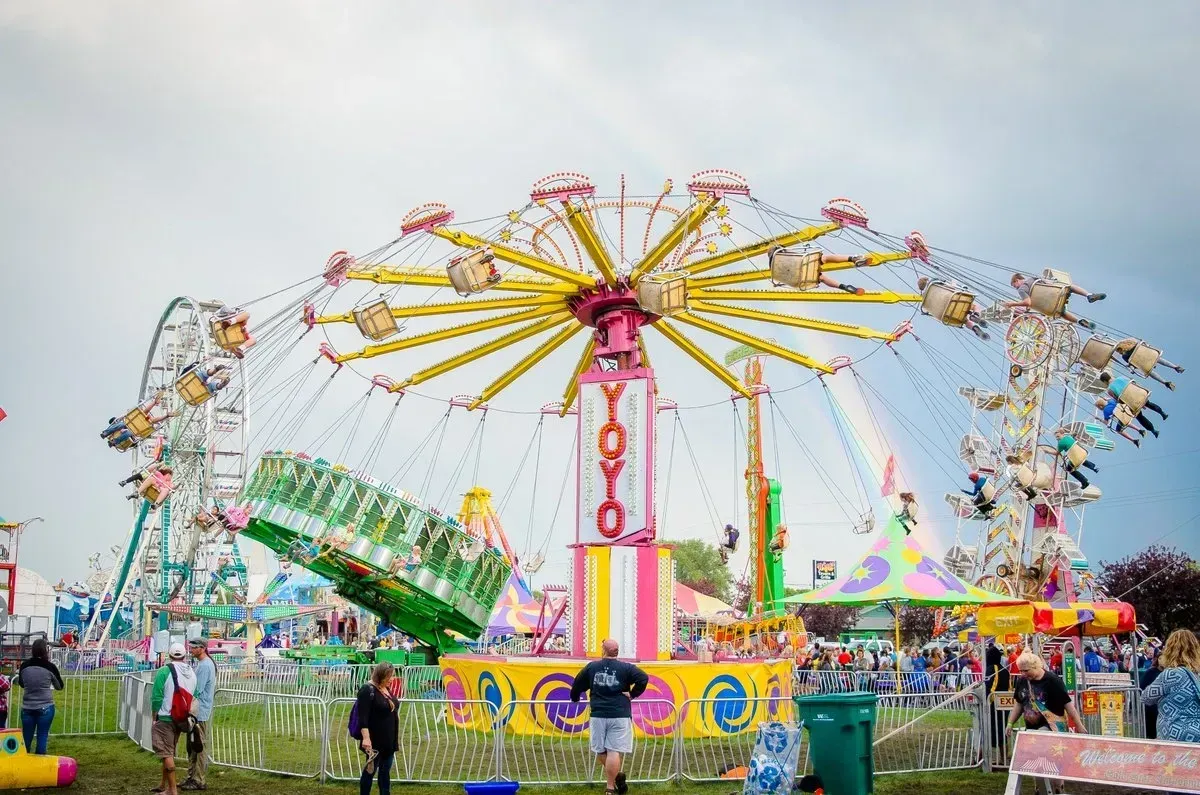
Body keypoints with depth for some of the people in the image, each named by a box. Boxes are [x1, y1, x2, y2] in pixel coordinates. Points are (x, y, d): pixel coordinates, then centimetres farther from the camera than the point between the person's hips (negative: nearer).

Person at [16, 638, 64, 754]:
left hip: (27, 707, 3)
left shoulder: (24, 665, -3)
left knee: (26, 738, 11)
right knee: (42, 737, 5)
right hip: (45, 707, -3)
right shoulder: (50, 667, -10)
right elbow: (60, 686, 4)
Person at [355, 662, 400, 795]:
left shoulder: (387, 689, 10)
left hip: (389, 740, 8)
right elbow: (363, 717, -22)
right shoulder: (368, 690, -16)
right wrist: (366, 737, -31)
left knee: (385, 771, 11)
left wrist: (396, 738, 22)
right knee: (370, 770, 1)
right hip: (375, 740, -8)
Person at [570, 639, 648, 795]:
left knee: (600, 751, 18)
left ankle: (616, 775, 10)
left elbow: (577, 684, 15)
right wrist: (633, 694, 0)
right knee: (614, 752, -3)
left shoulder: (591, 667, 7)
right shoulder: (626, 668, 0)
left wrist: (575, 698, 34)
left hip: (598, 715, 2)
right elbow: (643, 678, -11)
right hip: (620, 716, -2)